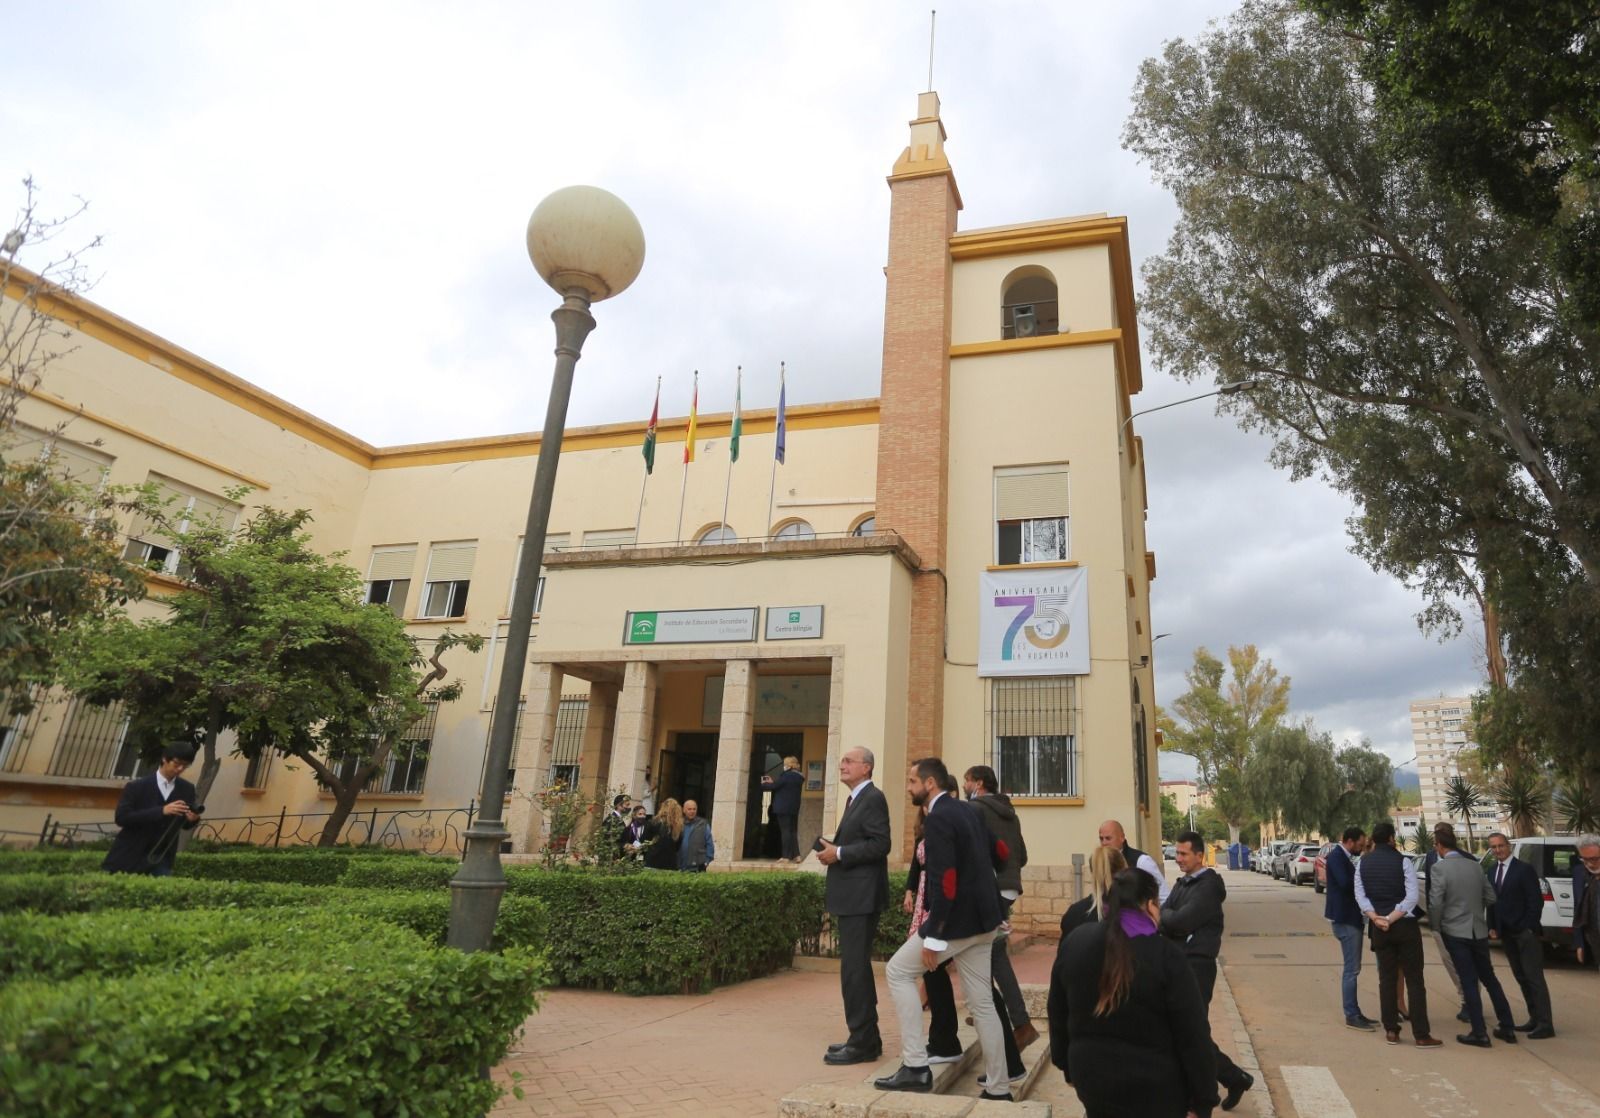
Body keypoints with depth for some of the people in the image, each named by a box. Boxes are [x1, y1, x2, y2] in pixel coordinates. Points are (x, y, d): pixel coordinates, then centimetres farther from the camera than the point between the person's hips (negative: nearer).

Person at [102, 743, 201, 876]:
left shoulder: (187, 789, 1)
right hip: (130, 854, -2)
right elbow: (121, 817, -19)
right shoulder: (137, 786, -8)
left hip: (161, 858, 2)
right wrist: (161, 811, -28)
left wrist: (192, 819, -16)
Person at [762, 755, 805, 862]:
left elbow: (774, 786, -10)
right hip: (794, 808, 7)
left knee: (785, 831, -3)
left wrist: (764, 783, 8)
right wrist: (772, 782, 22)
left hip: (783, 808, -7)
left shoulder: (786, 775, -15)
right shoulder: (799, 777, 10)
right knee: (792, 831, 13)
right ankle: (796, 855, 7)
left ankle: (786, 856, -2)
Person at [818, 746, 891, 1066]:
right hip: (851, 896, 10)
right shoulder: (856, 799, 17)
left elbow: (880, 845, -22)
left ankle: (862, 1043, 2)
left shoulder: (873, 798, -13)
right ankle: (866, 1038, 26)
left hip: (861, 897, -10)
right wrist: (833, 848, 4)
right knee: (856, 968, 16)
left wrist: (838, 853, -19)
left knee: (854, 969, -6)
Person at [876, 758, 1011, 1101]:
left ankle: (915, 1066, 1)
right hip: (982, 917, 9)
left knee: (898, 971, 3)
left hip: (958, 918, -9)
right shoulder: (966, 810, 11)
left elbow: (945, 881, -24)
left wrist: (933, 938, -21)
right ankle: (998, 1088, 20)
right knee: (981, 1002, 14)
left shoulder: (938, 818, -17)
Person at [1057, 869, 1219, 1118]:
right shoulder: (1166, 955, -18)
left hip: (1091, 1075, 4)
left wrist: (1067, 1065, 20)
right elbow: (1194, 1036, -16)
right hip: (1154, 1087, -3)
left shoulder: (1075, 942, -3)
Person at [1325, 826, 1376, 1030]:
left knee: (1352, 968, 15)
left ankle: (1355, 1013, 23)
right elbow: (1345, 883, -27)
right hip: (1345, 918, -10)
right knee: (1351, 969, -5)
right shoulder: (1336, 856, -17)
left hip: (1351, 917, 10)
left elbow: (1350, 881, 14)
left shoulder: (1344, 857, 13)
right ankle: (1351, 1016, 1)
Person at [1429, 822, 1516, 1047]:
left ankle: (1480, 1033, 6)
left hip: (1455, 932, -5)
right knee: (1489, 978, 18)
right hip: (1479, 931, 5)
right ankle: (1507, 1028, 24)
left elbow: (1435, 903, -17)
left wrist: (1436, 924, 2)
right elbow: (1490, 898, 7)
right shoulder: (1474, 866, 1)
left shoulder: (1440, 868, -16)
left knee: (1469, 982, 2)